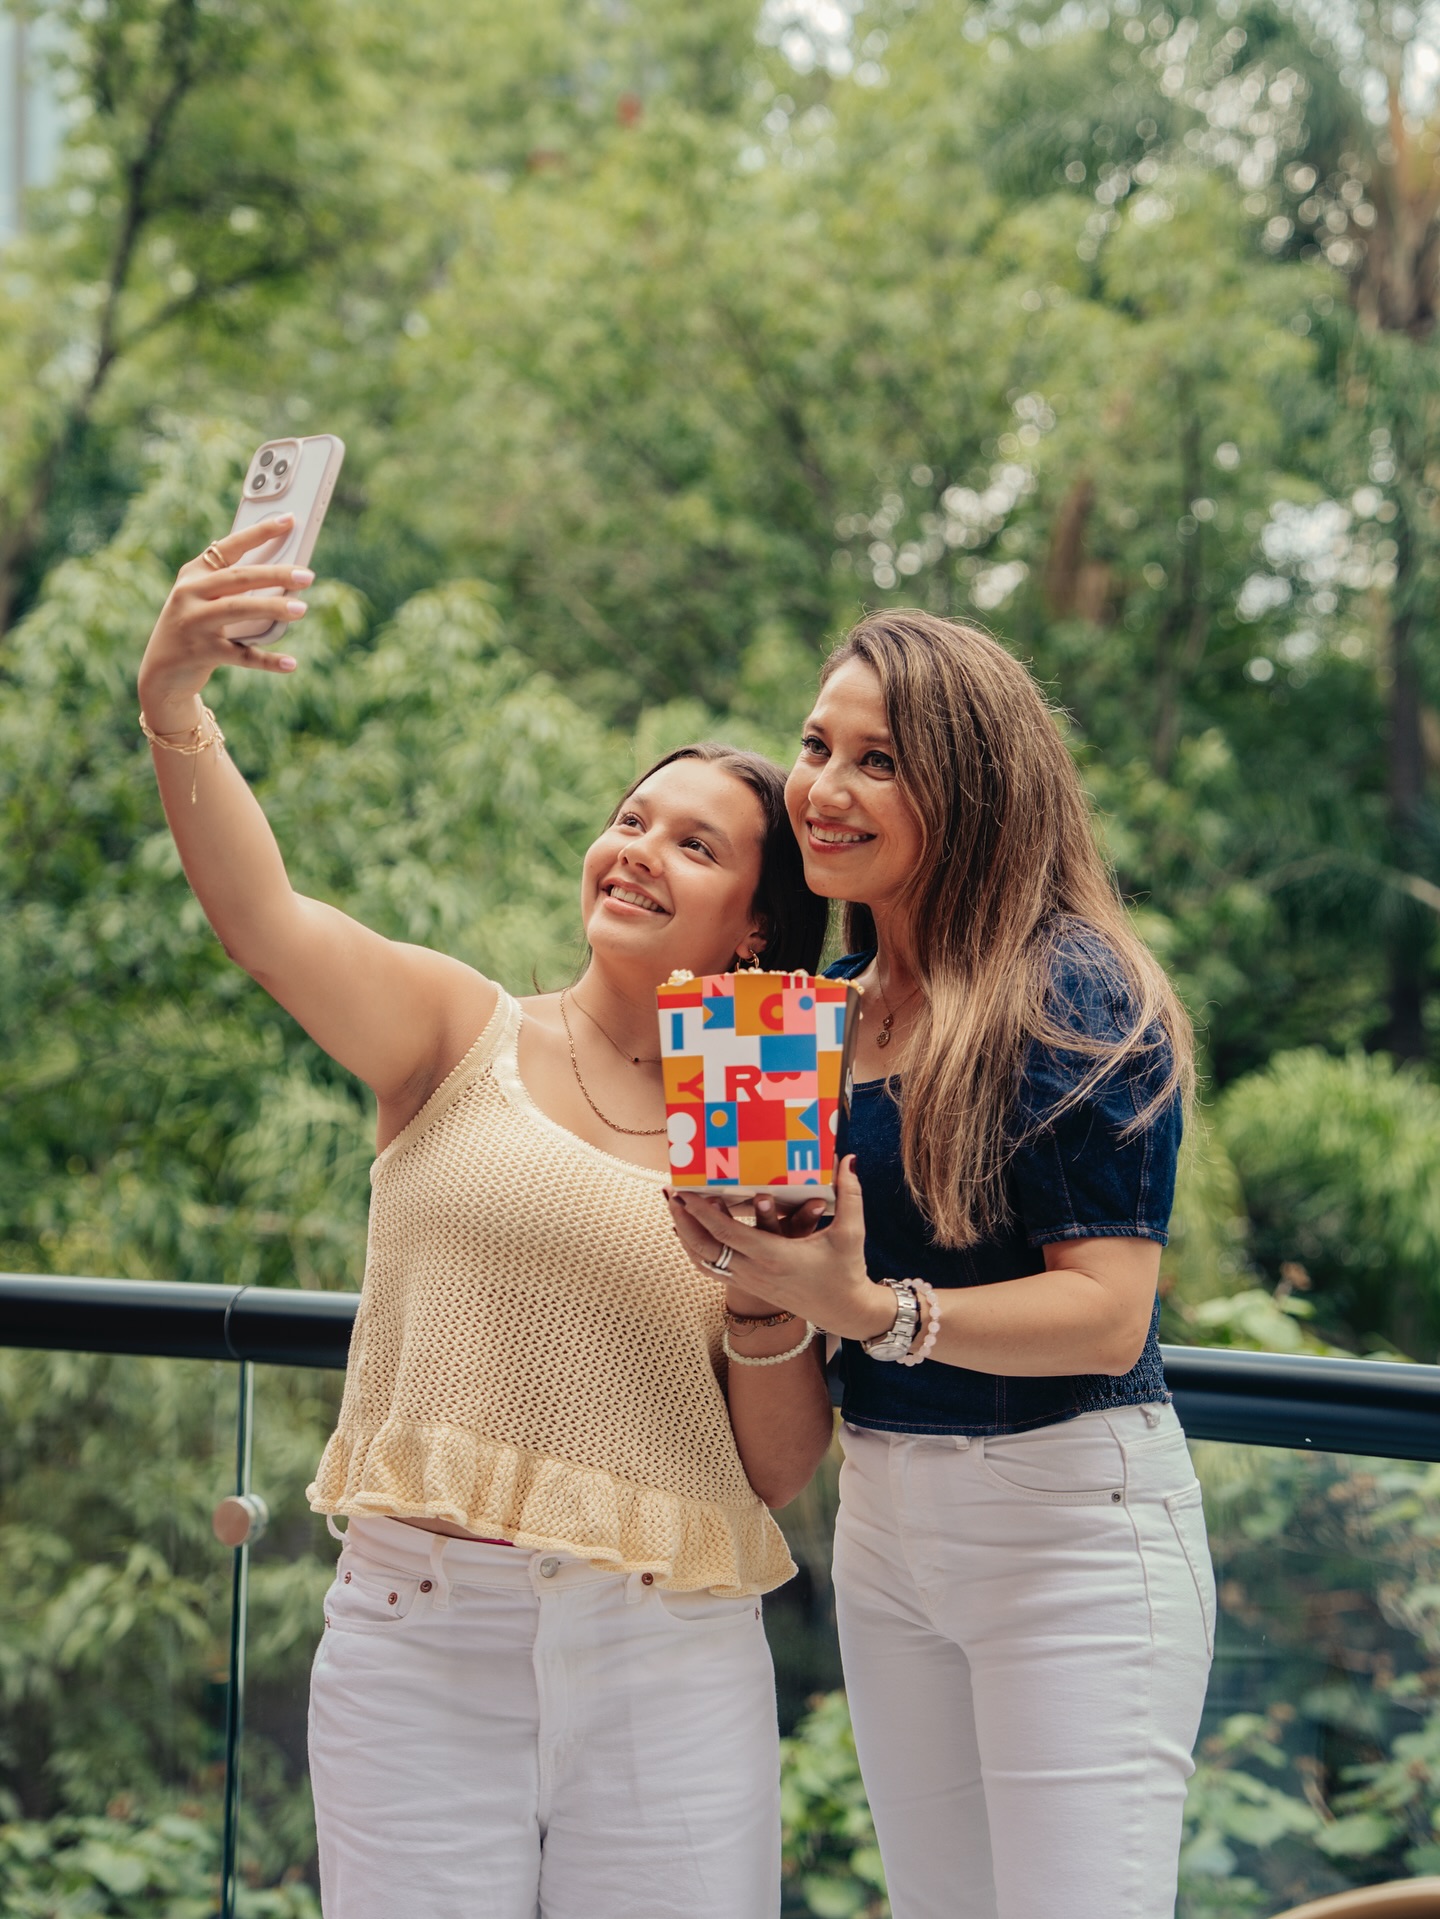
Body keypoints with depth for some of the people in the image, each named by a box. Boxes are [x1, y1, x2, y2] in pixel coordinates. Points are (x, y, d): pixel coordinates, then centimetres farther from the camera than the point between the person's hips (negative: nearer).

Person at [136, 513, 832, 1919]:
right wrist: (174, 705, -30)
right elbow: (261, 916, -16)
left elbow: (778, 1476, 6)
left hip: (667, 1660, 1)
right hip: (416, 1629, -1)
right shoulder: (462, 1037, 3)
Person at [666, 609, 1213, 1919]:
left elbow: (1108, 1314, -19)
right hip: (880, 1516, 7)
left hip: (1070, 1524, -7)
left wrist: (871, 1310, -31)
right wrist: (771, 1290, -4)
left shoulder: (1073, 993, -13)